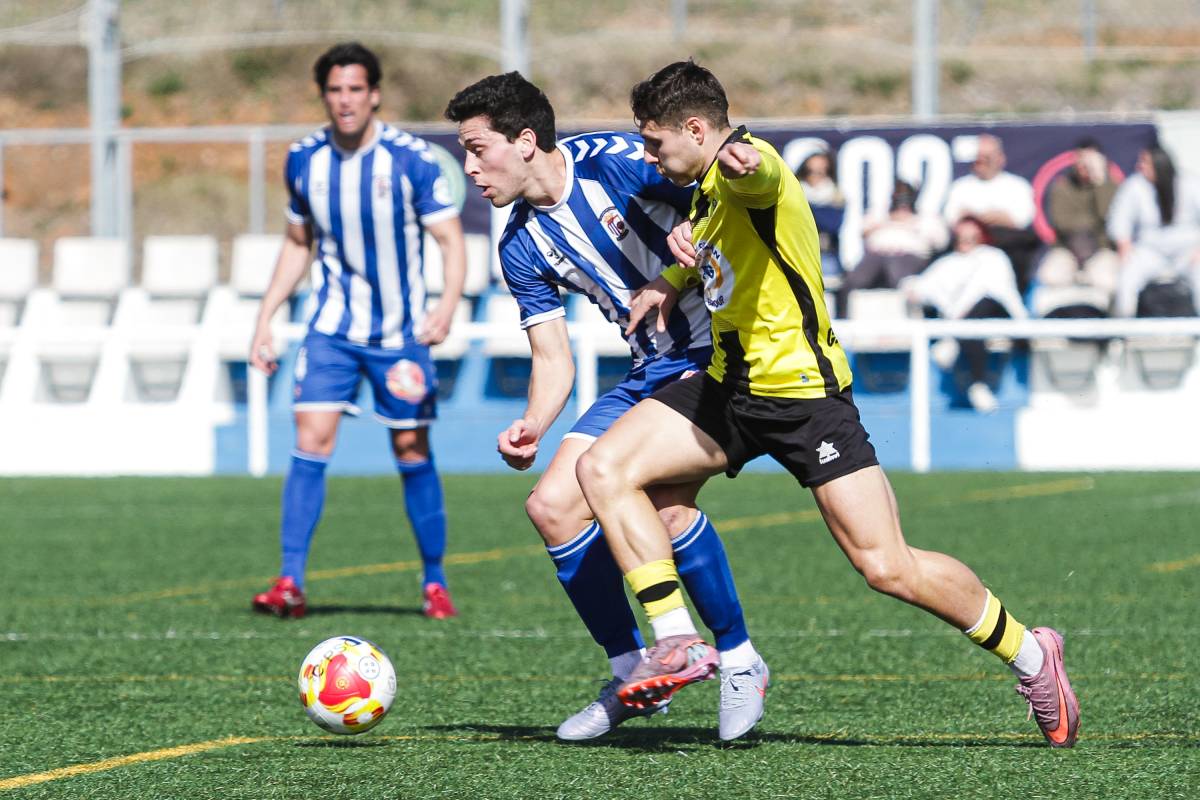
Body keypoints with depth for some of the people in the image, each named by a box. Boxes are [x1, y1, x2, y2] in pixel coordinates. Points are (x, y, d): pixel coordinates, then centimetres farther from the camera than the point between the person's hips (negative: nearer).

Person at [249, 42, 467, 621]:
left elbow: (450, 241, -9)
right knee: (311, 440, -12)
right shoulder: (304, 160, 0)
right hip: (332, 329, 2)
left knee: (412, 450, 3)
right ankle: (290, 583, -12)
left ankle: (435, 583, 16)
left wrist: (447, 306, -27)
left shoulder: (411, 159, -12)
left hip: (400, 333, -2)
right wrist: (265, 320, 9)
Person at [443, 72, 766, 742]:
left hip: (721, 355, -8)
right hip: (652, 373, 8)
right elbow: (553, 358, 7)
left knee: (664, 500, -27)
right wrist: (533, 427, -13)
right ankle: (633, 672, 12)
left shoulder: (615, 162, -16)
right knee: (552, 505, -2)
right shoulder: (522, 246, 6)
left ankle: (740, 661, -7)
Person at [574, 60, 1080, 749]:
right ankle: (678, 641, -6)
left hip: (803, 391, -9)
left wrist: (738, 160, -71)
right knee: (604, 470, -8)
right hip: (731, 384, 9)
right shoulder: (711, 186, 12)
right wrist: (670, 281, 15)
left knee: (888, 568, -13)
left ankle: (1031, 655, 6)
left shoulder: (751, 167, -18)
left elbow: (753, 170, -46)